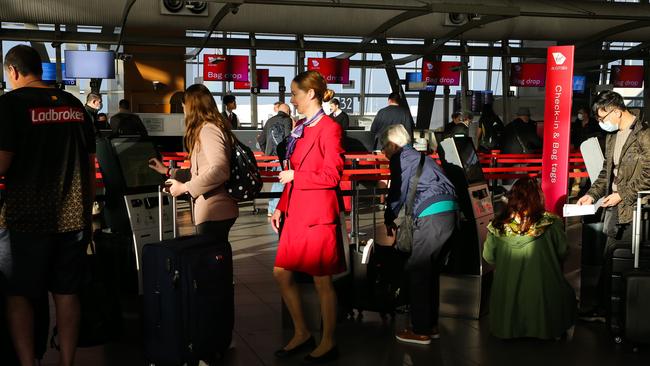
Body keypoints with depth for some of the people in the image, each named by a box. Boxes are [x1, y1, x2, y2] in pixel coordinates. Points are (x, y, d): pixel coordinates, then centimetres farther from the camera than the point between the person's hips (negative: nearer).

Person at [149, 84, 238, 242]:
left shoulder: (208, 129, -12)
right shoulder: (209, 129, 19)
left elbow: (219, 170, -24)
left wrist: (185, 187, -18)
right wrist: (168, 171, 29)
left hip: (214, 213, -10)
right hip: (219, 211, 10)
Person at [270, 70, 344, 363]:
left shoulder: (328, 128, -12)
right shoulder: (299, 127, 14)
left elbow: (332, 175, -17)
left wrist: (295, 176, -10)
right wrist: (281, 207, 12)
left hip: (318, 214, -9)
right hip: (296, 213, 9)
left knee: (322, 281, 3)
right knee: (282, 273, 12)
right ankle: (301, 334, 28)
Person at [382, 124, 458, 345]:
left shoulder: (401, 158, 0)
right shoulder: (420, 157, 27)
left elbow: (398, 192, -1)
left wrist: (389, 220, 14)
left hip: (431, 216, -9)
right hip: (449, 213, 9)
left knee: (417, 271, -1)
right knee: (431, 271, 17)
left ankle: (421, 331, 2)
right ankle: (431, 325, 24)